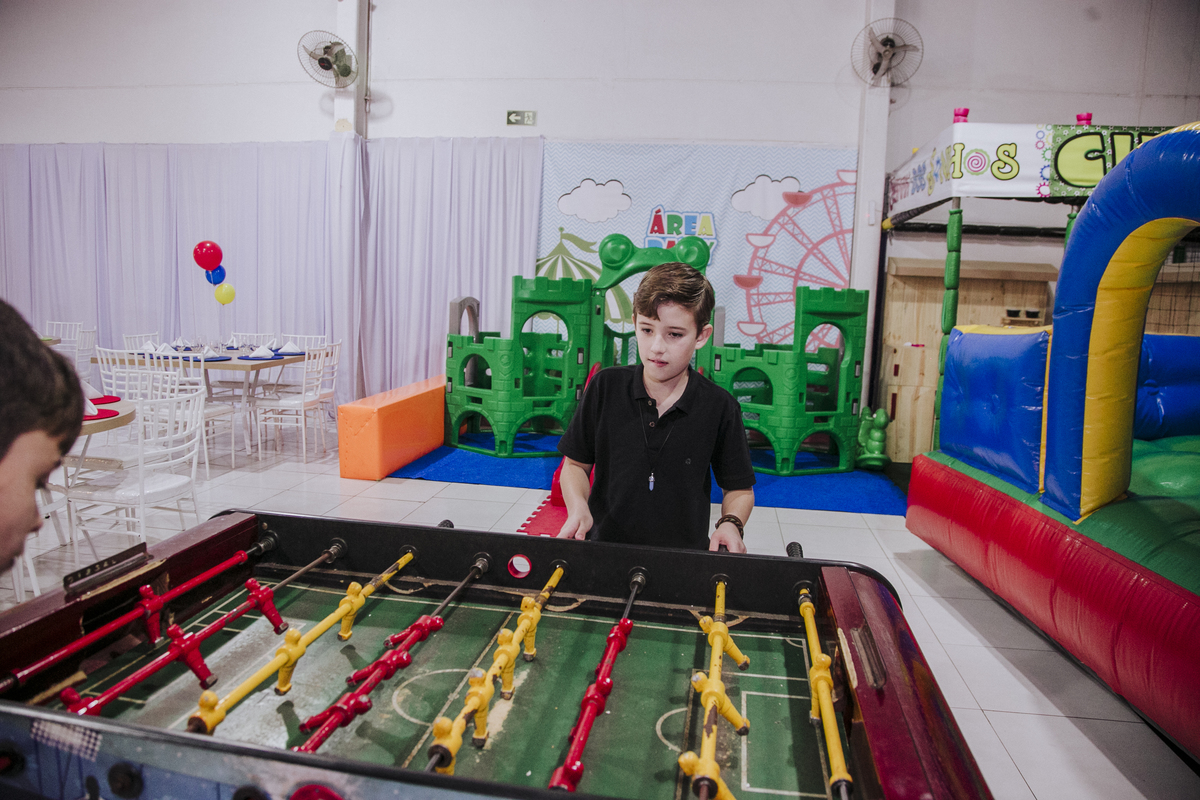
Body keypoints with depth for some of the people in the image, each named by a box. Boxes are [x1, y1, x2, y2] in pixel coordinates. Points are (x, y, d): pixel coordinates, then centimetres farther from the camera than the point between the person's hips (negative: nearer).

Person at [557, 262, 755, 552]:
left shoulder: (720, 407, -3)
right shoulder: (606, 387, 0)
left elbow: (740, 489, 9)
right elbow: (576, 464, 9)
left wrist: (730, 524, -11)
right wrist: (578, 507, -9)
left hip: (685, 558, 1)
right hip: (604, 550, 0)